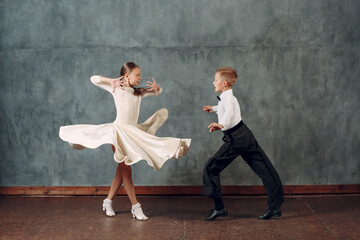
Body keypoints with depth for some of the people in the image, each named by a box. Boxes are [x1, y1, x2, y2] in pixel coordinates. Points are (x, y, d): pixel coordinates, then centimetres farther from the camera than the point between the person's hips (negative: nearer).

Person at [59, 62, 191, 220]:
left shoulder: (139, 92, 12)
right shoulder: (116, 89, 0)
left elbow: (159, 91, 25)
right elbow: (94, 79, -1)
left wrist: (156, 87, 4)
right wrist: (111, 81, -12)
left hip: (133, 132, 6)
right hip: (119, 130, -6)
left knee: (122, 170, 9)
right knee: (126, 170, -3)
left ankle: (108, 202, 23)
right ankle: (135, 207, 1)